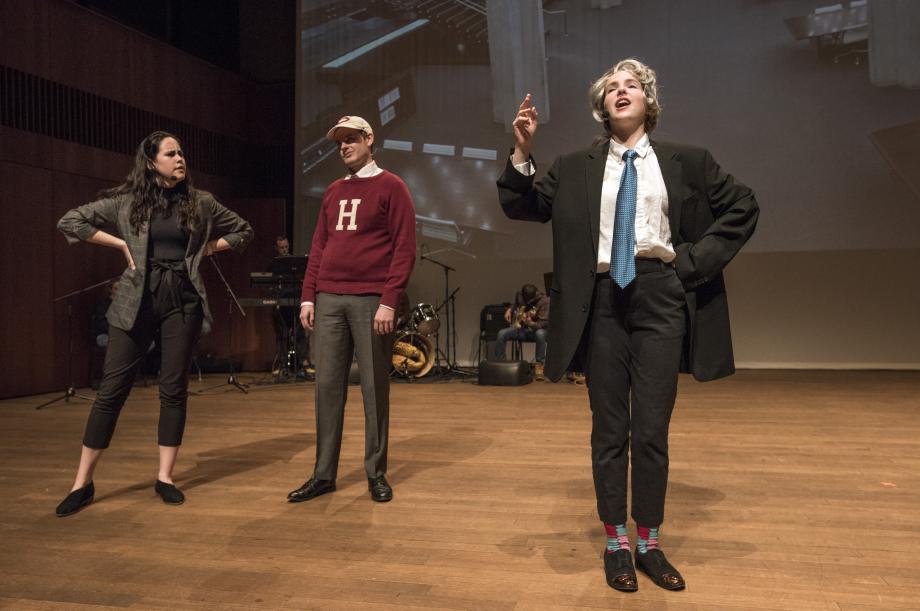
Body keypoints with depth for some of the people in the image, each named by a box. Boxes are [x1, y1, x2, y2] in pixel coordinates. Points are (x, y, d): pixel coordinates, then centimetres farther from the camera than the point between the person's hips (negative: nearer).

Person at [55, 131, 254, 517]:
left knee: (174, 389, 3)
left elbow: (242, 231, 16)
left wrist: (205, 249, 5)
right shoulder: (126, 201, 0)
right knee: (112, 389, 0)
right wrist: (121, 244, -4)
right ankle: (83, 482, 9)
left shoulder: (200, 202, 5)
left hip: (183, 299, 1)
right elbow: (69, 222, 2)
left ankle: (165, 477, 14)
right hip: (137, 299, -1)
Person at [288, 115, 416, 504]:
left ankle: (376, 473, 12)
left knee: (374, 387, 1)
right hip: (328, 300, 5)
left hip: (370, 300, -5)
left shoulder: (390, 187, 1)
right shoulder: (333, 192, 19)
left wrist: (389, 300, -14)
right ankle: (324, 474, 12)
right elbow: (318, 248, 18)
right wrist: (308, 296, 8)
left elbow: (404, 248, -6)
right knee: (327, 386, 4)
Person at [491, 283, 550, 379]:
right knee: (502, 334, -21)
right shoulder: (519, 295, 0)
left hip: (535, 329, -4)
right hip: (519, 328, 4)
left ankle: (539, 365, -27)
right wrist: (509, 310, 5)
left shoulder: (544, 301, -18)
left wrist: (531, 324, -40)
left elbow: (545, 322, -23)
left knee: (540, 334, -40)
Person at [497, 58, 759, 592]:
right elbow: (521, 208, 7)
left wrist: (695, 259, 1)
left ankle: (650, 544, 19)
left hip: (660, 295, 0)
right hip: (603, 301, 0)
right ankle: (617, 544, 19)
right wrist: (523, 152, -7)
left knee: (653, 429, 5)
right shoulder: (575, 168, 9)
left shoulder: (687, 162, 9)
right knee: (610, 428, 6)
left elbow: (743, 207, 12)